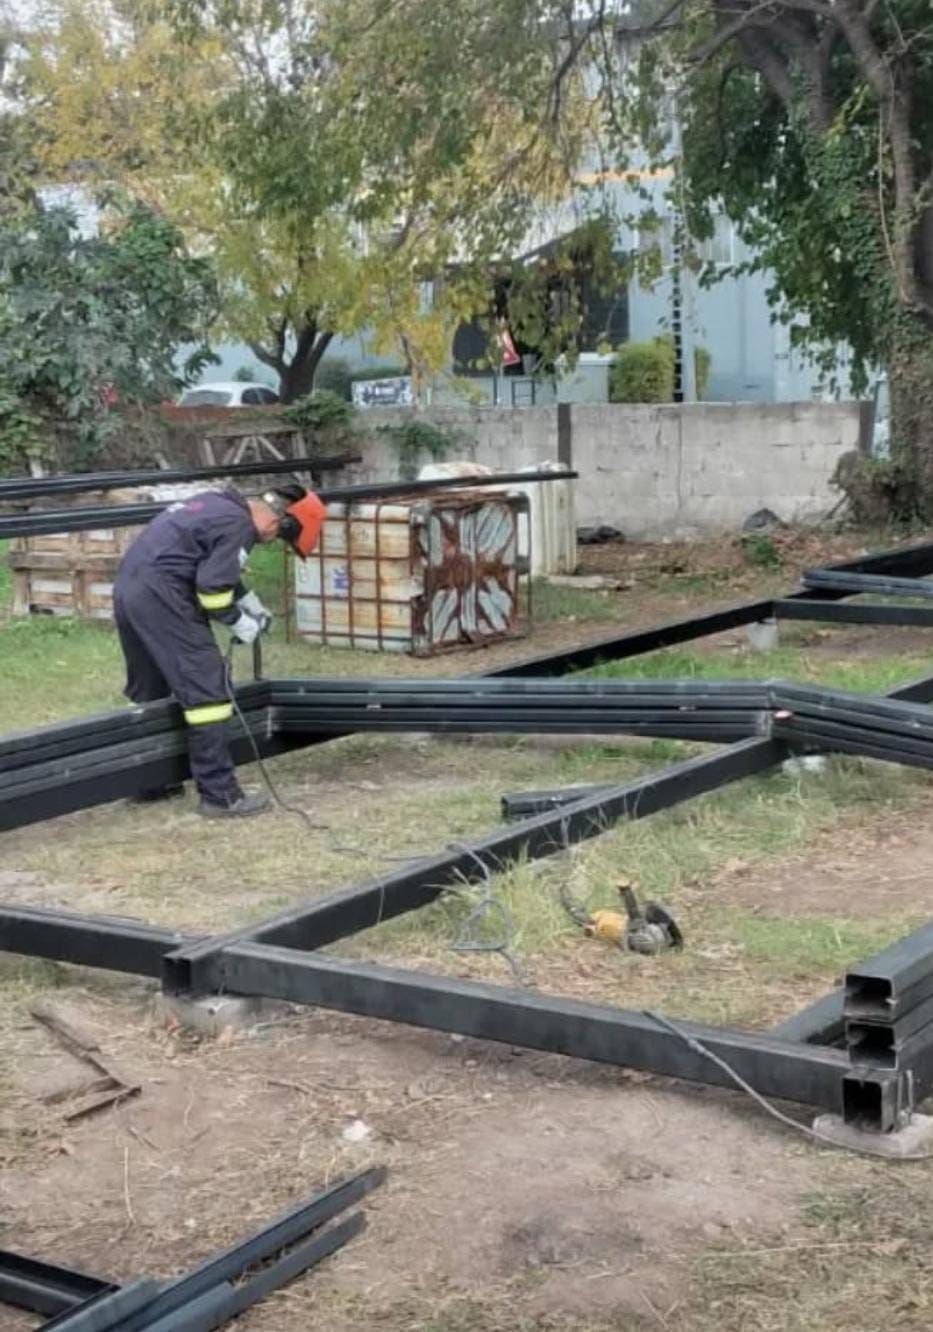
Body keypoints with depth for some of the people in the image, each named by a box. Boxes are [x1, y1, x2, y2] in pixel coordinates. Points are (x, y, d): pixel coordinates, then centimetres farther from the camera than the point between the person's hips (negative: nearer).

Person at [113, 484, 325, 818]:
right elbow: (212, 585, -16)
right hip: (159, 595, -11)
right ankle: (219, 794, -7)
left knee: (147, 691, 20)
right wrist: (237, 622, -1)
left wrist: (249, 602, 29)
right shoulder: (239, 525, -11)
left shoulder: (222, 503, 19)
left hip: (129, 587, 11)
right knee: (206, 690, -7)